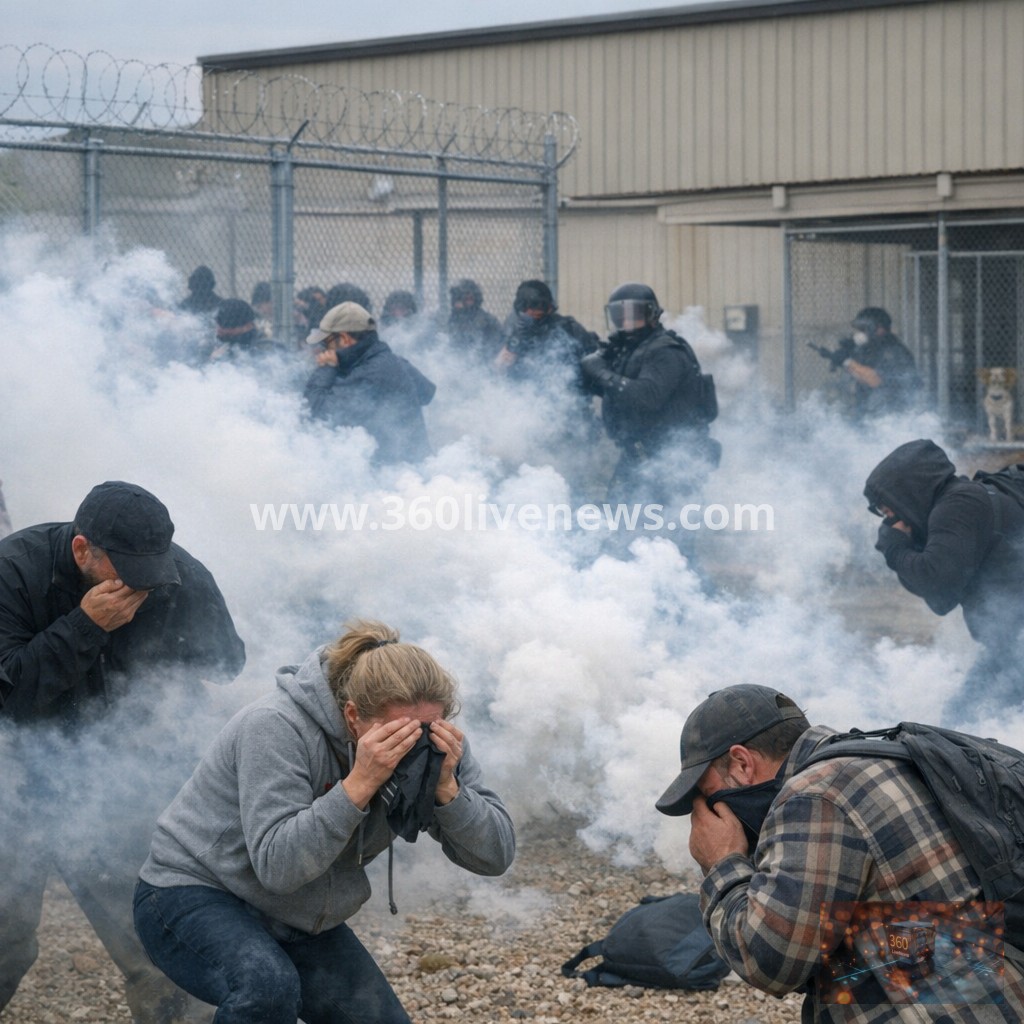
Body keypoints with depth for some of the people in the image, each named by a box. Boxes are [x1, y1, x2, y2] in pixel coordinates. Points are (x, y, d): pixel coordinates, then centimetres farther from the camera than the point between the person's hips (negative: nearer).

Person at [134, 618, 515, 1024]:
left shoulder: (433, 744, -12)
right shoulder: (277, 727, -28)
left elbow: (495, 857, -14)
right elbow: (276, 866, -34)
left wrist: (446, 787, -31)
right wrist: (360, 783, -41)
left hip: (302, 927, 7)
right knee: (267, 985, -36)